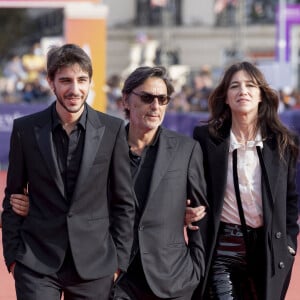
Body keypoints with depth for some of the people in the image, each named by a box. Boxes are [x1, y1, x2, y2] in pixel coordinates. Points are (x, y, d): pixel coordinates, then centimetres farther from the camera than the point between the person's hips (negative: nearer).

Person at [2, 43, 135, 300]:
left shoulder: (113, 130, 0)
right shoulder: (26, 129, 1)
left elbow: (124, 202, 5)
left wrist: (120, 261, 2)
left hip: (94, 263, 0)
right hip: (37, 264, 0)